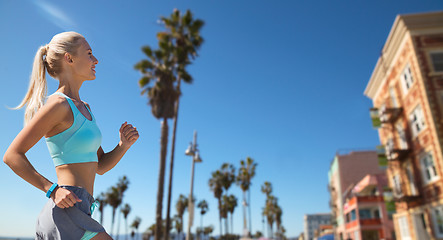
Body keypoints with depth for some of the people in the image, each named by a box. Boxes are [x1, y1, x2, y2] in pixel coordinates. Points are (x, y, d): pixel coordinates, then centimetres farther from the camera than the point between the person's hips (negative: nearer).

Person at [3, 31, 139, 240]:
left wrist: (124, 144, 0)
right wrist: (53, 189, -17)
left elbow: (100, 166, 16)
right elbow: (12, 155, -12)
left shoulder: (83, 108, 16)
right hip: (67, 215, -9)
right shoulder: (58, 104, -10)